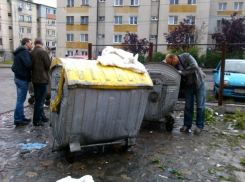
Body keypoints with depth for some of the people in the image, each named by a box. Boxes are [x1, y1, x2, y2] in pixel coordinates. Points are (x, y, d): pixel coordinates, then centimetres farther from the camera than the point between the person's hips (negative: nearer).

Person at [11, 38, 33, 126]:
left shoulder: (19, 52, 17)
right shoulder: (24, 52, -15)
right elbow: (28, 64, -26)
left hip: (18, 77, 10)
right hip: (23, 79, -10)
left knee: (20, 99, 16)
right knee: (20, 100, -4)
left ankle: (21, 117, 26)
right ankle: (17, 120, 3)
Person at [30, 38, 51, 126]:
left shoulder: (32, 52, 8)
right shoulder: (43, 52, -15)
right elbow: (49, 66, -14)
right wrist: (52, 60, 4)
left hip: (35, 79, 8)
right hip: (42, 79, -8)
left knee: (38, 99, 18)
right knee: (40, 100, -1)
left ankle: (42, 116, 30)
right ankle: (37, 120, 6)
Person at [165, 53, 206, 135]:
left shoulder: (186, 56, -17)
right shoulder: (174, 66, -5)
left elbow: (194, 66, -29)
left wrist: (182, 72, -26)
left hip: (199, 83, -4)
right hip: (188, 85, 4)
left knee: (200, 106, -2)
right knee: (188, 106, 6)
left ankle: (199, 126, 8)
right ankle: (187, 125, 17)